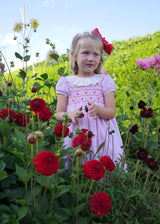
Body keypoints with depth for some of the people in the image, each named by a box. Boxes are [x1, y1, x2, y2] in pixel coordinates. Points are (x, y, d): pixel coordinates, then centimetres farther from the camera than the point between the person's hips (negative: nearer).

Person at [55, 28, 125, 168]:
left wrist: (97, 109, -19)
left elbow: (111, 113, 0)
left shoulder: (105, 81, 5)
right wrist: (69, 115, -17)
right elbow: (59, 114, 4)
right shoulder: (65, 82, 5)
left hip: (101, 136, 0)